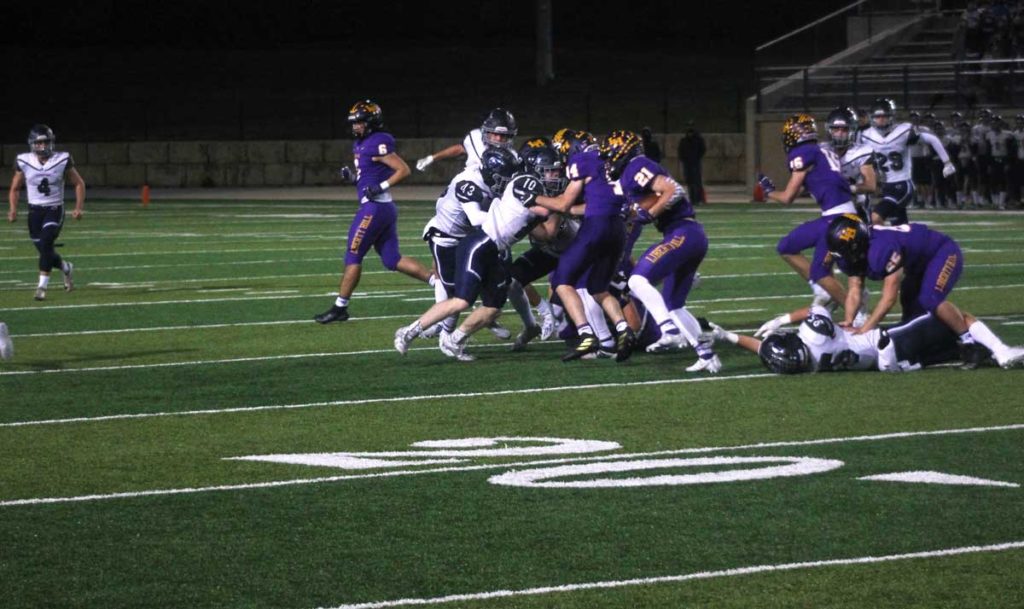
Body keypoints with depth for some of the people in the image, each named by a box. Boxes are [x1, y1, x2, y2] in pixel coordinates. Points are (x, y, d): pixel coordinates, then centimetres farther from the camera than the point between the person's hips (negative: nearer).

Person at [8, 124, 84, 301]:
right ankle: (66, 268, 37)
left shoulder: (62, 161, -8)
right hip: (35, 211, 3)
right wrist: (13, 209, -8)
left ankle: (42, 286, -16)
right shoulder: (24, 162, -4)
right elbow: (15, 189, 8)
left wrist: (79, 207, -8)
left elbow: (79, 184, 4)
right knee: (45, 251, 5)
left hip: (55, 209, -2)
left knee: (45, 243, -23)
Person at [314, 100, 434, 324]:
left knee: (353, 257, -2)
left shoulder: (378, 145, -14)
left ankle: (340, 307, 4)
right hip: (386, 208, 10)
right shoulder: (360, 145, 15)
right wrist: (351, 175, 7)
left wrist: (381, 187, -22)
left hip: (374, 207, -10)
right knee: (393, 260, 10)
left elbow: (403, 170, -16)